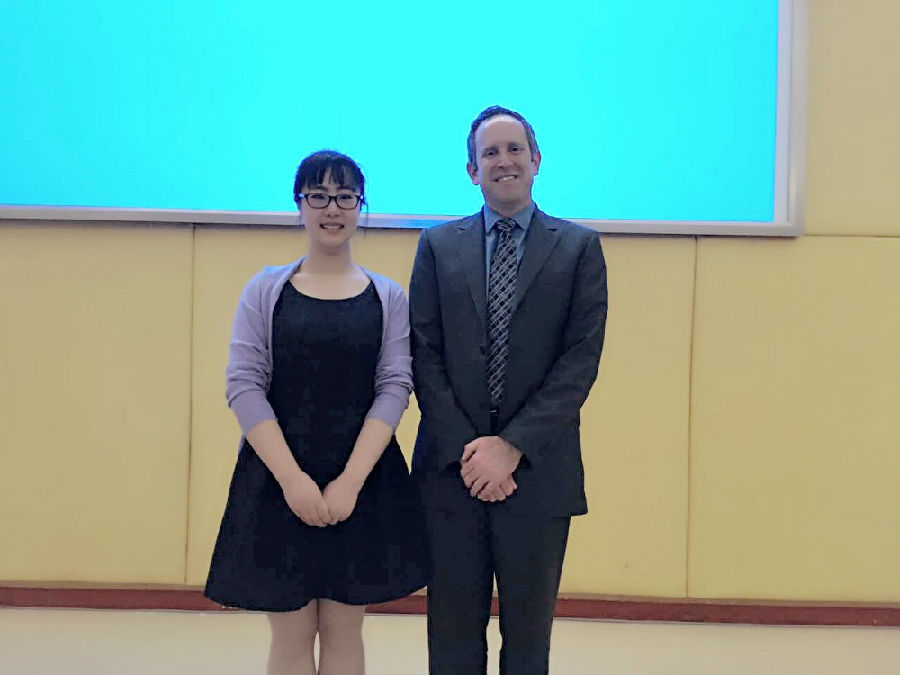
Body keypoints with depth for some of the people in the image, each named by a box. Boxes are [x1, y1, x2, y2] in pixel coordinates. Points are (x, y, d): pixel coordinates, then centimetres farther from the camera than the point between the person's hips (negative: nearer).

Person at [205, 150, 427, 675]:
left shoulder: (389, 297, 5)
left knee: (343, 631, 8)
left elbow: (394, 389, -3)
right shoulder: (265, 290, 3)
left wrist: (351, 481, -14)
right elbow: (244, 386, -4)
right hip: (278, 479, 0)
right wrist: (293, 479, -13)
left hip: (363, 482, 1)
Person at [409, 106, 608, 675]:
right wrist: (464, 448, -10)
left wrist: (513, 446, -12)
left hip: (538, 470, -1)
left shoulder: (579, 247, 4)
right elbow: (424, 353, 2)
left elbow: (582, 357, -4)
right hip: (452, 468, 1)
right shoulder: (438, 245, 8)